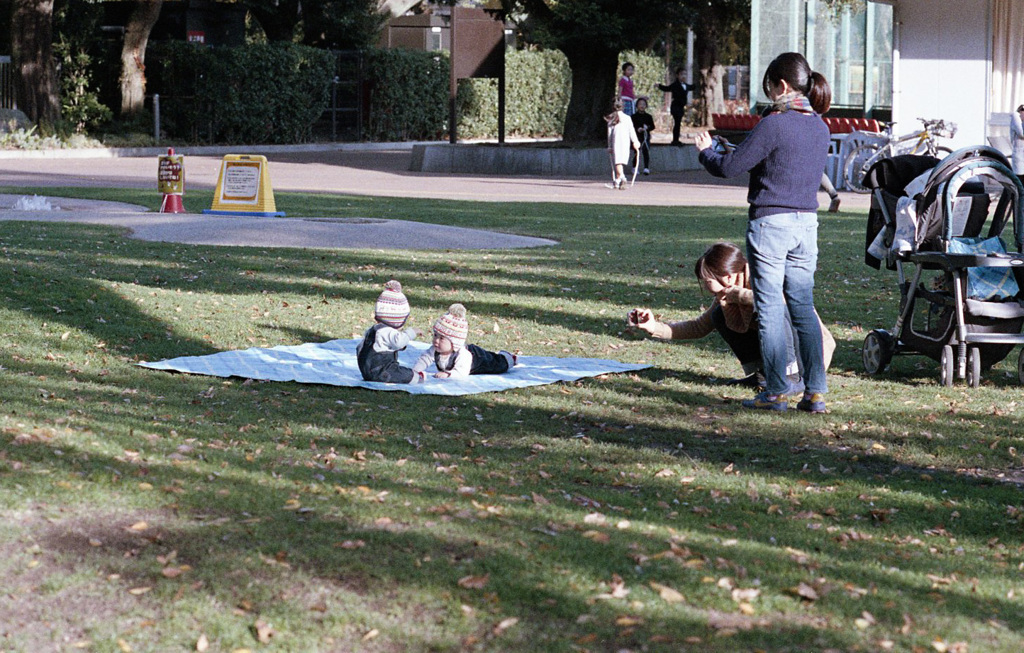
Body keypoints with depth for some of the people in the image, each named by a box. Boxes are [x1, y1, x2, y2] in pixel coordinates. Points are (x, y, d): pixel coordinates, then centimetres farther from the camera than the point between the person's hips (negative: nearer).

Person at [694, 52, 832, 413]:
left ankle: (776, 392, 2)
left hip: (770, 221, -6)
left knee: (770, 309, 0)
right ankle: (815, 390, 6)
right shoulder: (820, 127, 8)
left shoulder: (774, 124, -14)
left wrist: (706, 151, 9)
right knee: (803, 308, 10)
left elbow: (729, 167, -11)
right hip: (806, 222, 7)